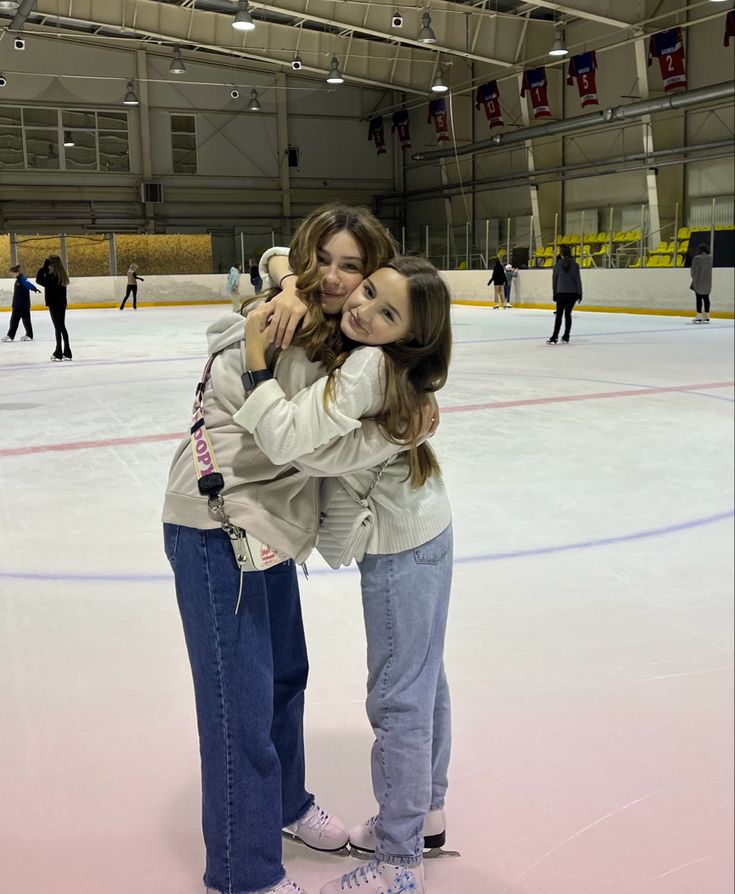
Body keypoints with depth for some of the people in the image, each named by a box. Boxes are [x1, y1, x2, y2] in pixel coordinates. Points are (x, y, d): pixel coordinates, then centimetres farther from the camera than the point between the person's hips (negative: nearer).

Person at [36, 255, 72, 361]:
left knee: (58, 328, -3)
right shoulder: (61, 275, 4)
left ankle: (58, 354, 3)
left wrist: (44, 267, -16)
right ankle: (67, 353, 18)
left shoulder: (52, 277, -18)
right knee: (62, 327, 13)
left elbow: (39, 279, -23)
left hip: (54, 305, -7)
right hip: (62, 304, 7)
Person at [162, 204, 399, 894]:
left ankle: (284, 803, 47)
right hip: (217, 529, -10)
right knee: (241, 700, -2)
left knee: (286, 673, 23)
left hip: (266, 525, 10)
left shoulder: (335, 338, 8)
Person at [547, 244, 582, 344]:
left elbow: (554, 280, 3)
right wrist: (579, 293, 5)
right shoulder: (575, 265, -1)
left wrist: (555, 294, 12)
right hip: (573, 293, 1)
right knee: (568, 314, 11)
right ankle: (566, 337, 14)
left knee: (559, 315, 1)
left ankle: (554, 337, -5)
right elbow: (578, 280, -2)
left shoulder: (557, 265, -2)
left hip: (561, 293, -1)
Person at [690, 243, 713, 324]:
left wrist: (694, 277, 11)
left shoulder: (696, 258, -13)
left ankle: (699, 316, -4)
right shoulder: (710, 259, 3)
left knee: (699, 298, -2)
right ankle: (707, 316, 14)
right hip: (707, 282, 5)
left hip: (698, 281, -5)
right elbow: (710, 270, 7)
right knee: (706, 298, 11)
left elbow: (693, 270, -8)